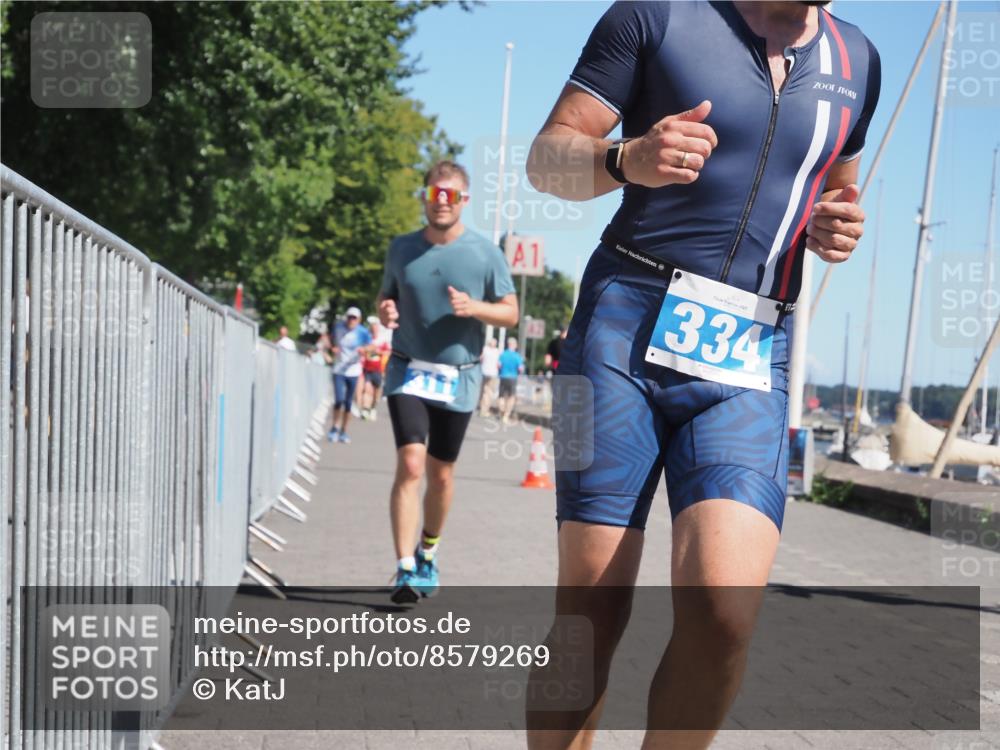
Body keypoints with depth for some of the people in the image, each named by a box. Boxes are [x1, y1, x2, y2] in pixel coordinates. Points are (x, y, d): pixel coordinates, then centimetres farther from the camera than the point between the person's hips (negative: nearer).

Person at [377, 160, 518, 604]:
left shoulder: (485, 253, 0)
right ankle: (406, 571, -18)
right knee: (410, 465, -16)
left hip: (459, 379, 0)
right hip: (408, 373, 0)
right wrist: (385, 311, -7)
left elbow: (511, 313, 3)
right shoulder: (402, 248, 5)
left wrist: (474, 308, -16)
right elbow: (386, 296, 17)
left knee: (441, 474, 10)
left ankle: (428, 553, 34)